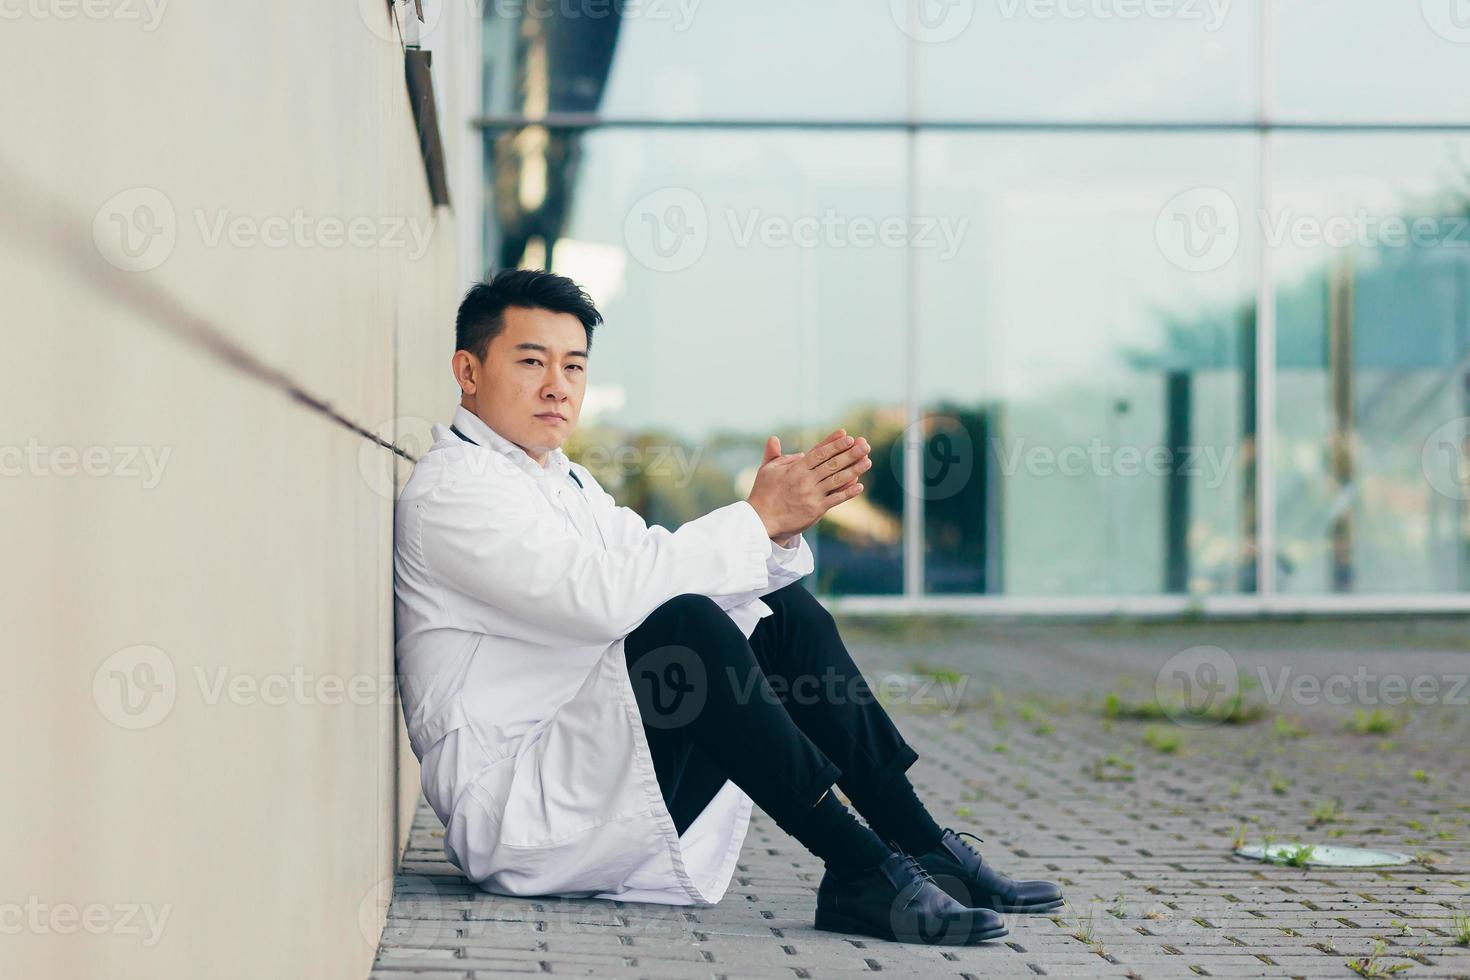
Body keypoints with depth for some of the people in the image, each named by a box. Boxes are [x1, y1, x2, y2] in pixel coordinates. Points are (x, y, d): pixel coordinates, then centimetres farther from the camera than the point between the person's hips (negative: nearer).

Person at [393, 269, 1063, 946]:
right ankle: (857, 871, -27)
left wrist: (780, 532, -7)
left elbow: (677, 569, 14)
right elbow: (602, 595, -26)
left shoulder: (566, 483, 21)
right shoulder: (452, 488, -11)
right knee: (682, 626, -29)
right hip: (511, 809, -9)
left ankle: (922, 848, -1)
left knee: (784, 614, 4)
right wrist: (757, 517, -21)